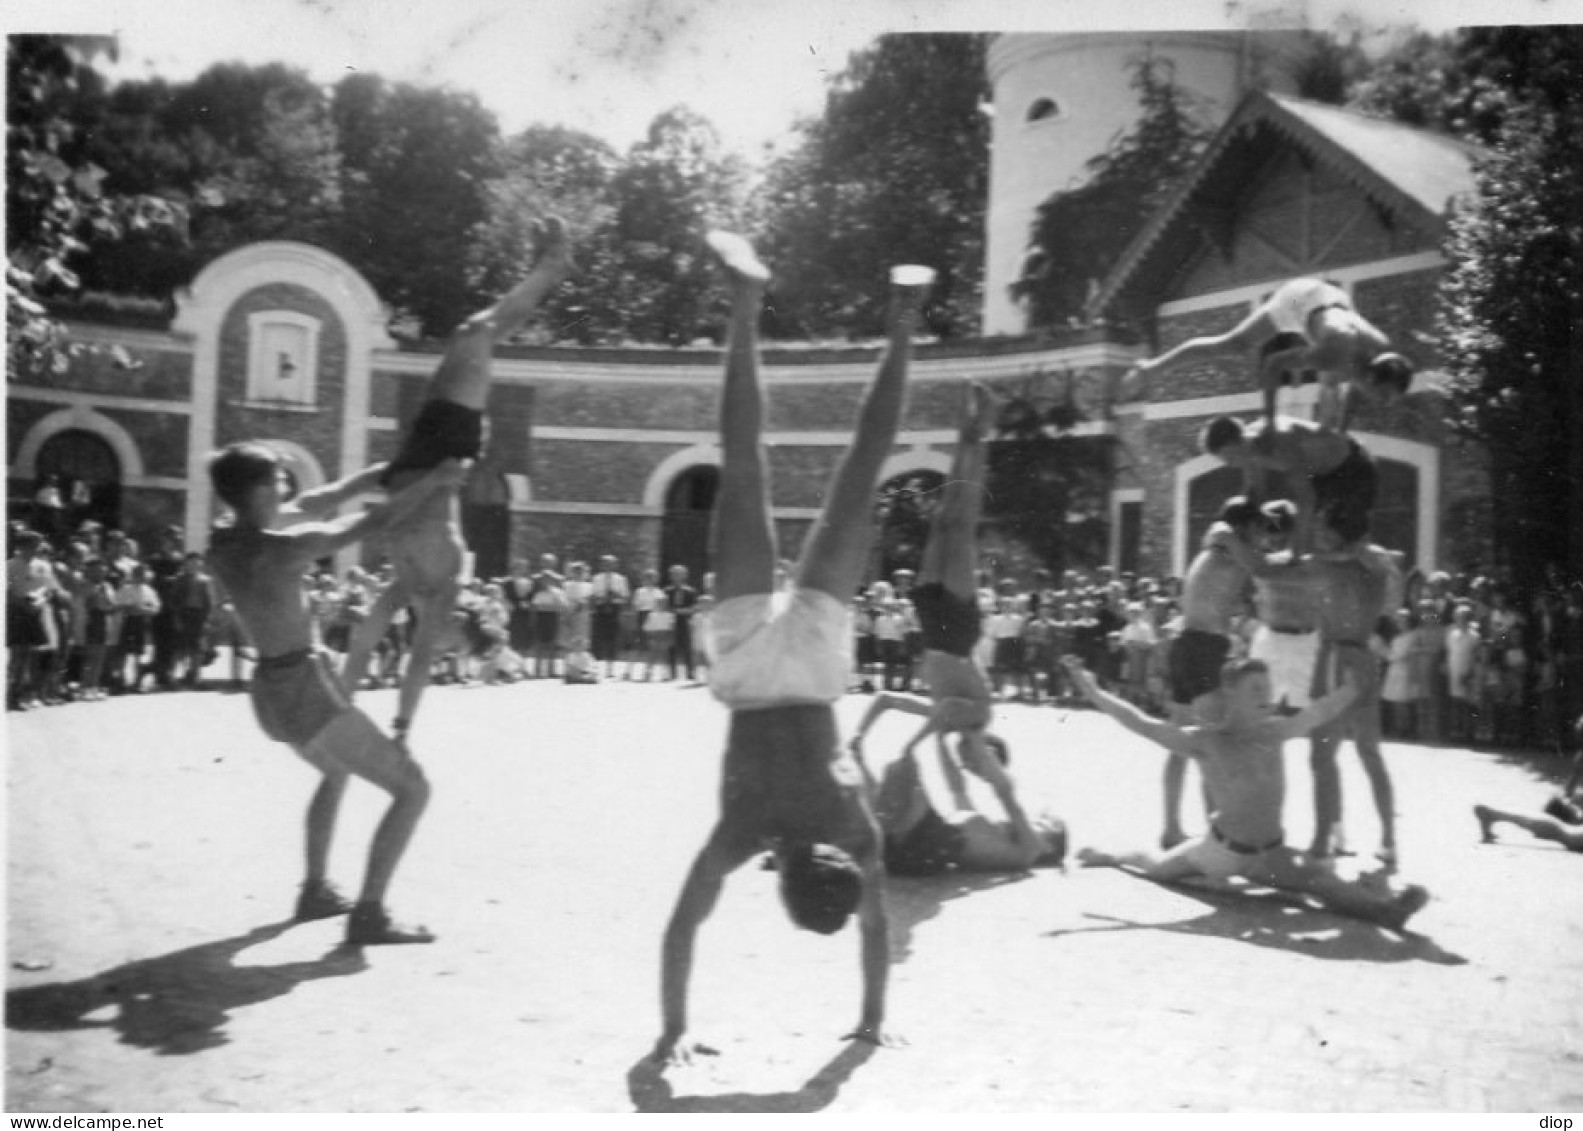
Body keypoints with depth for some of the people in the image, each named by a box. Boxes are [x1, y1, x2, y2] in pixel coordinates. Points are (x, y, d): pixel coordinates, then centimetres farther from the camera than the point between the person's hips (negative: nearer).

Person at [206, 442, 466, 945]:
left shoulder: (220, 542, 3)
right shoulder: (286, 548, -21)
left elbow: (311, 505, 12)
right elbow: (375, 521, -16)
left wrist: (385, 470, 15)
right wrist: (436, 479, -2)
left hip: (270, 690, 9)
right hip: (306, 691, -9)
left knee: (337, 771, 36)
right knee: (413, 788, -2)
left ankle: (315, 891, 38)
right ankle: (369, 915, -4)